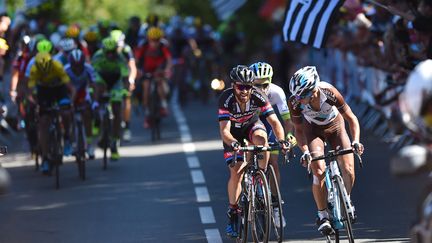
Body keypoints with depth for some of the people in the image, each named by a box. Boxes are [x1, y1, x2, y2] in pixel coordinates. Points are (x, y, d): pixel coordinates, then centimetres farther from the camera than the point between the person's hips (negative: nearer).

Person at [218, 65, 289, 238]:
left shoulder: (258, 97, -29)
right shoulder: (226, 99, -33)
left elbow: (274, 121, -31)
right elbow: (224, 130, -38)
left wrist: (281, 140, -49)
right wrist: (233, 143, -59)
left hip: (252, 125, 1)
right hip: (233, 134, -1)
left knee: (261, 138, -35)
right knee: (236, 172, -12)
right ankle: (232, 213, 3)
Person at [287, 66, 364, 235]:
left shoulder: (329, 92, -35)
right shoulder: (295, 102, -31)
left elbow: (351, 118, -23)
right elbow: (298, 130, -15)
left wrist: (356, 141, -37)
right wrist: (305, 152, -30)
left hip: (335, 125, 0)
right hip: (313, 129, 0)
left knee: (348, 170, -15)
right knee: (319, 171, -21)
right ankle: (322, 215, -5)